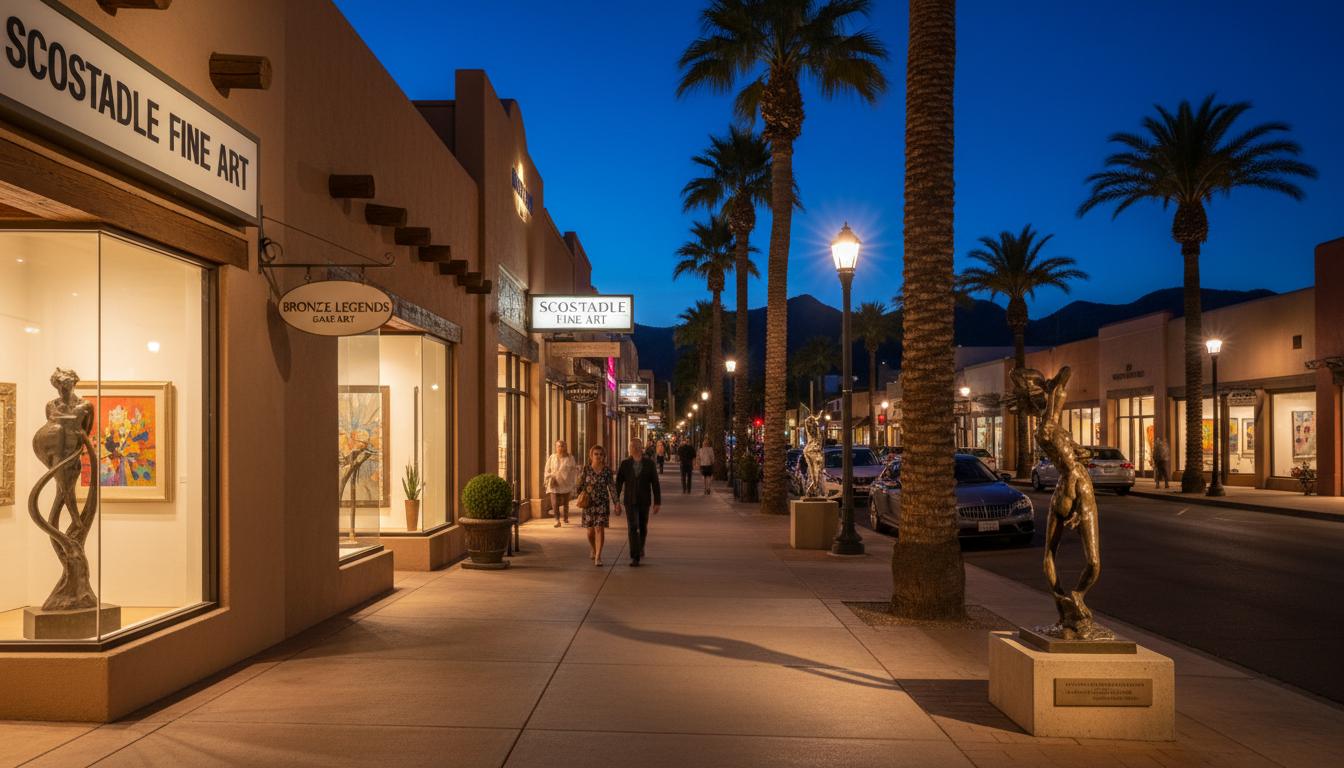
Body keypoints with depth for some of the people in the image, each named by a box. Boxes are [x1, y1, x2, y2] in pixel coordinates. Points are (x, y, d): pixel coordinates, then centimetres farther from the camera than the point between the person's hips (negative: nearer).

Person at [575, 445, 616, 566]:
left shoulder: (607, 470, -1)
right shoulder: (586, 469, -3)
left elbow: (611, 487, 2)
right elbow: (580, 485, 3)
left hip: (603, 503, -1)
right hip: (589, 503, 1)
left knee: (600, 529, -9)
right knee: (591, 530, 8)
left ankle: (598, 556, -4)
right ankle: (593, 548, 38)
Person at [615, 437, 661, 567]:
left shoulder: (649, 463, -5)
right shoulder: (625, 464, -4)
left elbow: (655, 484, -4)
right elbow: (618, 483, -1)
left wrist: (657, 502, -7)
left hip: (644, 501, 1)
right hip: (630, 501, -1)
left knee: (643, 527, 15)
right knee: (633, 528, -12)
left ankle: (640, 547, 45)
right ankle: (635, 558, -12)